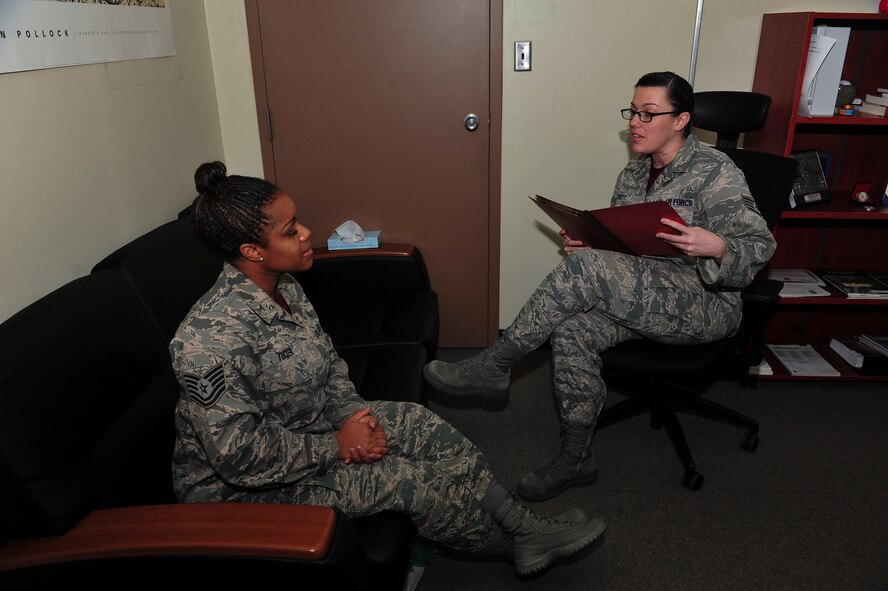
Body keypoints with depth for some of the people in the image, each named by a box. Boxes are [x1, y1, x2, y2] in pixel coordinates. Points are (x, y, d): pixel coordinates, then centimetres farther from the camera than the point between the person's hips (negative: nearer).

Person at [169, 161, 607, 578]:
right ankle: (514, 545, 9)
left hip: (305, 428, 8)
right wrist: (337, 445, -21)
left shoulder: (281, 287, -4)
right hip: (245, 487, -8)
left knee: (421, 424, -5)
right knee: (410, 478, -18)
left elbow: (327, 363, 7)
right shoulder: (209, 338, -32)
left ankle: (528, 528, 5)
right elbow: (241, 457, -30)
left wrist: (353, 415, -11)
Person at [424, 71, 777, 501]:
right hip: (642, 301, 7)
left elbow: (760, 246, -12)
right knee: (571, 333, -24)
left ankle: (493, 367, -20)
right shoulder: (632, 174, 12)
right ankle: (575, 460, -8)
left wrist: (715, 245, -34)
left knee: (587, 267, -30)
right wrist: (586, 241, -5)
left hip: (706, 307, -6)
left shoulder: (715, 172, -9)